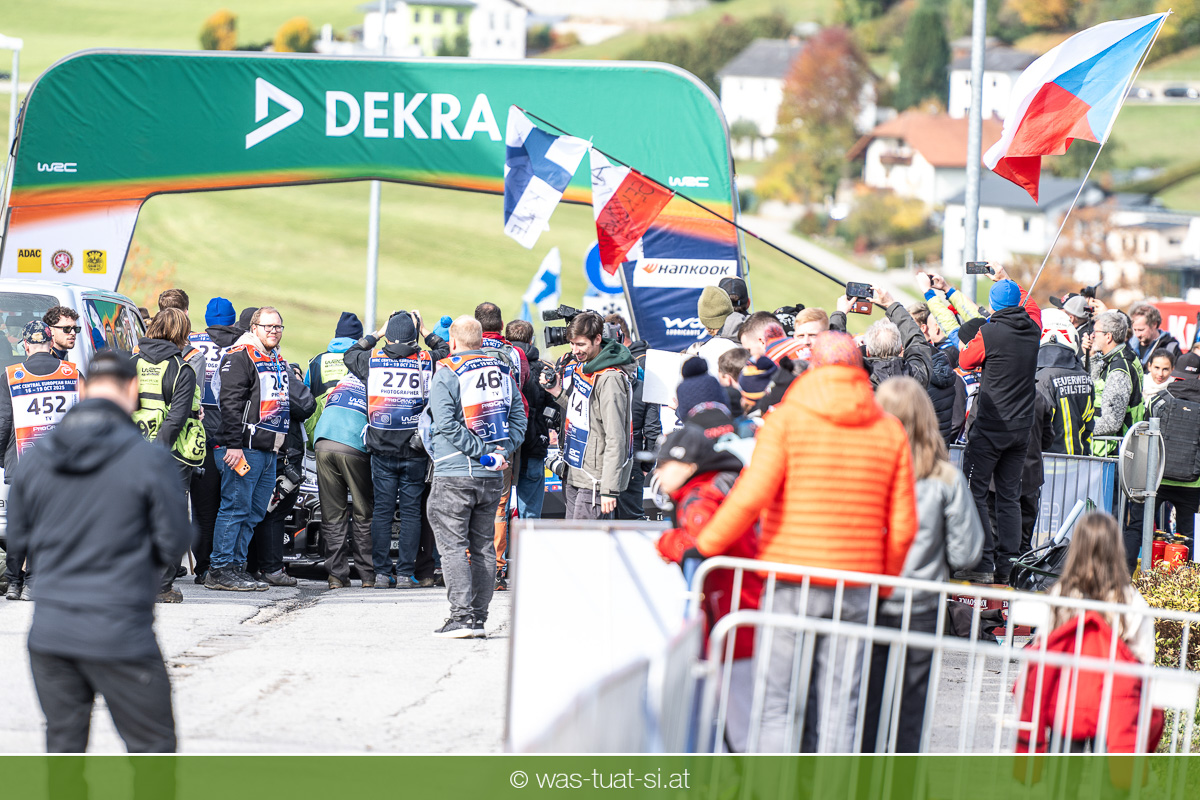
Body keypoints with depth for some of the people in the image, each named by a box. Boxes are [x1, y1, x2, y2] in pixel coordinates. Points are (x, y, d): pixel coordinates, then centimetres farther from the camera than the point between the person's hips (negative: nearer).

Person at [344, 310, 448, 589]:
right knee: (411, 511, 3)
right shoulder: (426, 360, -6)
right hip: (415, 451, -1)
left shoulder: (373, 359, -3)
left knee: (382, 510, 6)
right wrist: (426, 333, 16)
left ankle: (382, 573, 6)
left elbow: (350, 355, 19)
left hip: (382, 450, 1)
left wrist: (376, 334, 20)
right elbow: (447, 353, 15)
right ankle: (405, 573, 2)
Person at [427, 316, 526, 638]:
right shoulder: (502, 370, 9)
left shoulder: (447, 372, -8)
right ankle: (479, 617, 12)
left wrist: (483, 452, -15)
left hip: (456, 474, -5)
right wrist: (501, 451, 0)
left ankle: (462, 616, -11)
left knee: (453, 544, -3)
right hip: (492, 477, 6)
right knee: (483, 545, 11)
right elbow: (519, 418, 7)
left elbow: (447, 423, -17)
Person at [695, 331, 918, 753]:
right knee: (839, 705, 5)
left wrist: (703, 545, -3)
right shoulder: (890, 431, 8)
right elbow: (903, 525, 8)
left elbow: (751, 497, -14)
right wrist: (884, 582, 22)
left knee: (778, 703, 1)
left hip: (791, 581, -3)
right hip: (856, 586, 3)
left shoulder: (786, 420, -4)